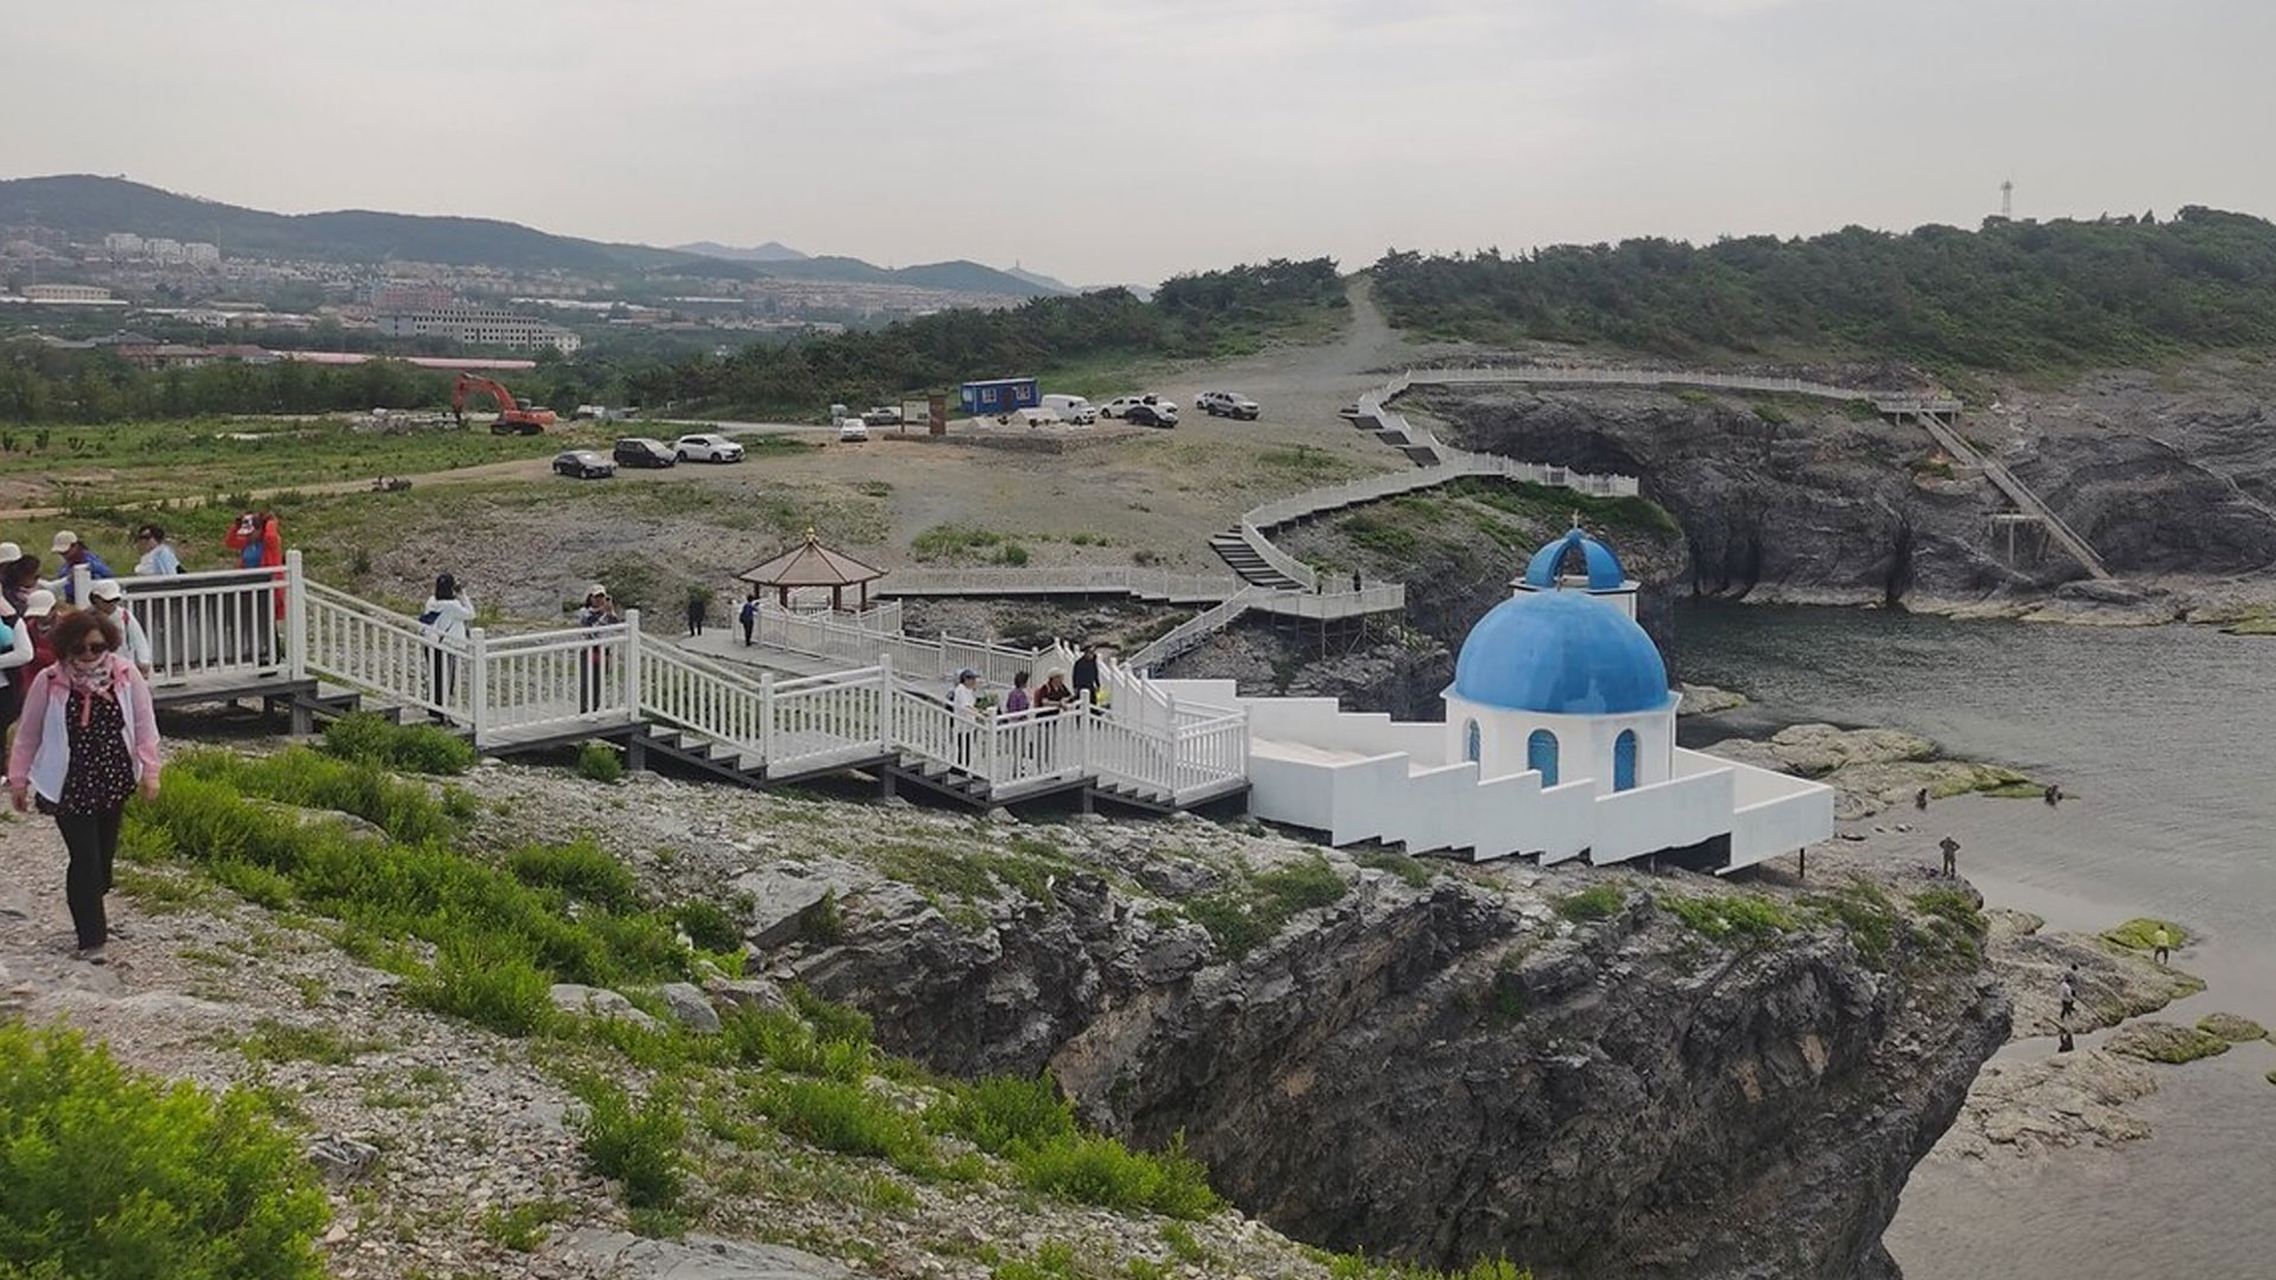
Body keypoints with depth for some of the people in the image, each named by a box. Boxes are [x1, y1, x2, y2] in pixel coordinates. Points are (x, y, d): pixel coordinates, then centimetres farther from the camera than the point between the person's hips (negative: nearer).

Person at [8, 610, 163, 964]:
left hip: (114, 783, 3)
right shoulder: (49, 682, -9)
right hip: (69, 786, -3)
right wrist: (18, 779, 5)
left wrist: (149, 772, -6)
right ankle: (91, 939, 0)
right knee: (85, 859, -7)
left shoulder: (126, 676, -5)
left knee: (104, 855, 15)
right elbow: (28, 734, 1)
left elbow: (144, 726, -1)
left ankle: (91, 916, 38)